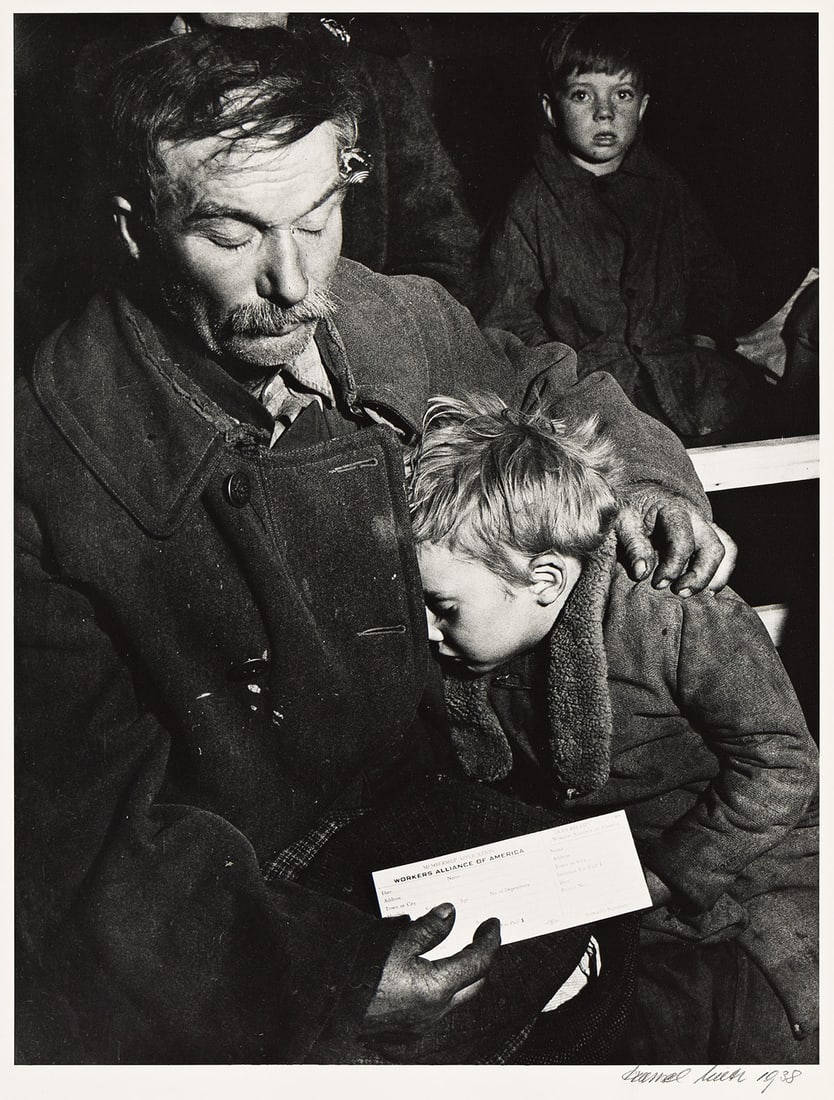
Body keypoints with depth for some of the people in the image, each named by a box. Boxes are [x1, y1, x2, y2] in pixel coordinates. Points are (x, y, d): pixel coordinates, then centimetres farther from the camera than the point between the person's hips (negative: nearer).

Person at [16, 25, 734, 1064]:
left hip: (429, 802, 4)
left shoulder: (408, 325, -8)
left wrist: (643, 474, -6)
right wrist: (322, 968, -31)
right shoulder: (43, 462, -21)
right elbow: (88, 812, -20)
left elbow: (549, 386, 14)